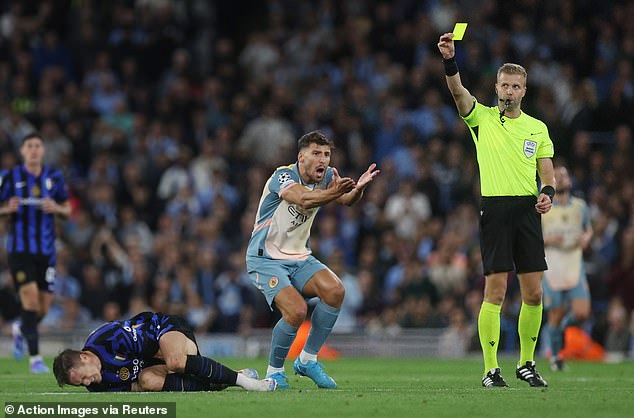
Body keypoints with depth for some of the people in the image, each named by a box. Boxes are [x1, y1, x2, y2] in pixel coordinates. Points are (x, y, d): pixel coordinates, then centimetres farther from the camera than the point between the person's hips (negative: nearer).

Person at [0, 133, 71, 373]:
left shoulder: (54, 177, 6)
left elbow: (68, 210, 13)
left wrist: (57, 208, -9)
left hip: (46, 251, 3)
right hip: (19, 250, -3)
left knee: (43, 309, 3)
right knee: (31, 298, -18)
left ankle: (20, 329, 38)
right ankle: (35, 358, -12)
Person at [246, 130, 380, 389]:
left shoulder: (326, 177, 0)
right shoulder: (283, 176, -20)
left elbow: (347, 200, -18)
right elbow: (303, 200, -40)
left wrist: (358, 188, -42)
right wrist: (333, 192, -58)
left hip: (299, 257, 6)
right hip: (265, 259, -6)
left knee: (335, 290, -20)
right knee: (296, 310, -27)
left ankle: (307, 360, -4)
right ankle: (274, 371, -3)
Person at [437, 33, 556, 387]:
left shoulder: (538, 128, 13)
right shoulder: (482, 117, 5)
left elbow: (547, 173, 14)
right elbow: (458, 90, -12)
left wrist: (548, 193, -8)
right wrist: (450, 59, -29)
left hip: (528, 211, 3)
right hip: (495, 208, -3)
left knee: (534, 293, 2)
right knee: (495, 290, -8)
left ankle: (526, 364, 16)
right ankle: (491, 368, -4)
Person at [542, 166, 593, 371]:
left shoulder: (580, 206, 7)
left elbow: (588, 229, 22)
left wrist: (586, 238, -2)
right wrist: (547, 240, -16)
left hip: (575, 266, 2)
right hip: (552, 268, -2)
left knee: (582, 313, -10)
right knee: (556, 315, -2)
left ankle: (563, 326, 24)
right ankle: (555, 355, 19)